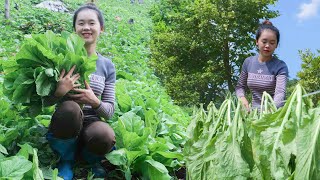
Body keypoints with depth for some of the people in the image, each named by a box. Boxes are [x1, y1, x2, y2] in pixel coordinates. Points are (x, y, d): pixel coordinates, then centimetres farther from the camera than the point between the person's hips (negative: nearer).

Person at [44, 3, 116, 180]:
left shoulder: (107, 66, 3)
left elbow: (109, 111, 1)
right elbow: (46, 101, -2)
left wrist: (94, 102, -21)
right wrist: (59, 92, -25)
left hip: (90, 124, 1)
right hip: (64, 126, 0)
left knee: (104, 136, -35)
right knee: (69, 108, -36)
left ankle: (92, 160, 2)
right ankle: (66, 162, -8)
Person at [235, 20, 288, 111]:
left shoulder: (280, 66, -7)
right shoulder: (248, 62, 4)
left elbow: (280, 93, -20)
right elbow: (240, 86, 15)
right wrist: (242, 98, -5)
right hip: (254, 112, 3)